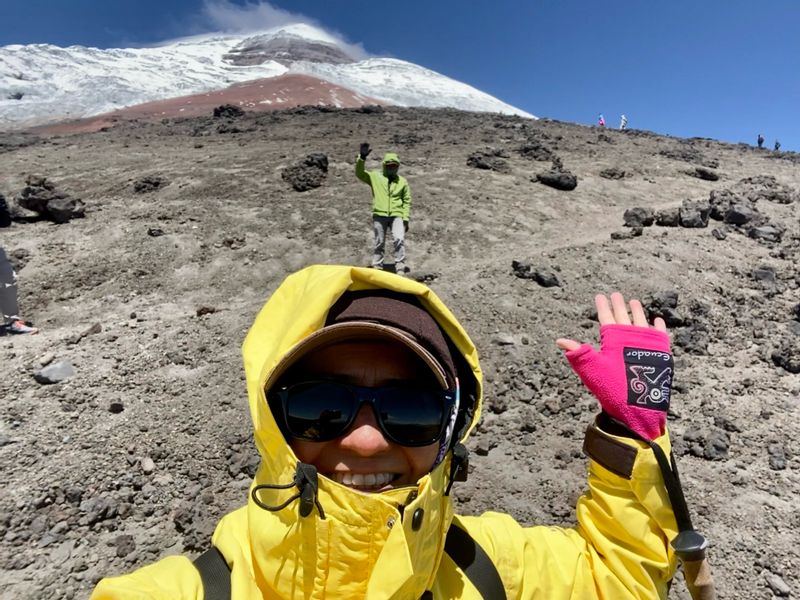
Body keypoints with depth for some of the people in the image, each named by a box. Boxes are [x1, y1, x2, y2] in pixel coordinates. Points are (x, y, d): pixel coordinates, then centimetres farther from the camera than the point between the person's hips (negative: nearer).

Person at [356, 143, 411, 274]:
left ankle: (400, 266, -9)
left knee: (399, 239, -16)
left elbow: (407, 201, 11)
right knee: (379, 242, 7)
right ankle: (377, 266, 19)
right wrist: (361, 158, -17)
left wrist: (405, 219, 3)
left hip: (396, 215, 0)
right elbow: (359, 173, -2)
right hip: (379, 214, 0)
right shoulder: (375, 176, 9)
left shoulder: (402, 181, 11)